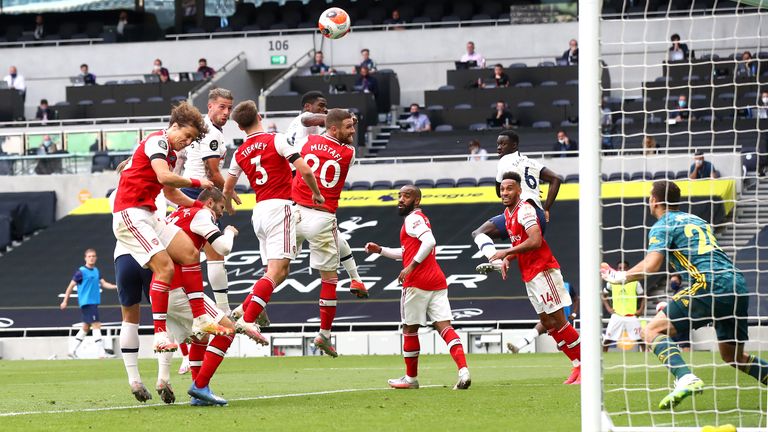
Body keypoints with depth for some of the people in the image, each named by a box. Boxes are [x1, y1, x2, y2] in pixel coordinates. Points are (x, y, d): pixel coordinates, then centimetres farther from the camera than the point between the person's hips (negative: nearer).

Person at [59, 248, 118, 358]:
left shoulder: (96, 271, 14)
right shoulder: (81, 271, -8)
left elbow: (103, 283, 11)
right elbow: (71, 286, -3)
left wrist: (116, 286, -6)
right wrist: (65, 301, -3)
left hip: (94, 303, 8)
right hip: (86, 303, -8)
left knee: (86, 327, 12)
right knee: (96, 325, -13)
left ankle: (73, 351, 19)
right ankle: (102, 353, -16)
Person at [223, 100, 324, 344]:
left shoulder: (240, 154, 12)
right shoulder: (276, 140, -4)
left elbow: (227, 189, 21)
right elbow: (304, 170, -12)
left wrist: (229, 207, 44)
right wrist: (317, 194, 5)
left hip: (259, 212, 7)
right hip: (280, 207, -7)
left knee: (278, 272, 16)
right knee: (276, 271, -12)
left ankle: (244, 309, 5)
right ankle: (247, 320, -22)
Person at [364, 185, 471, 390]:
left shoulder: (413, 218, -6)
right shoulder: (421, 219, 24)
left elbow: (429, 242, -23)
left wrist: (410, 267, -23)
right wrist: (380, 250, 32)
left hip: (417, 281, -8)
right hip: (437, 280, 8)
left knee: (410, 328, 7)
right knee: (444, 326, -4)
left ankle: (411, 378, 18)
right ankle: (463, 370, -23)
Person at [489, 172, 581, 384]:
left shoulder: (525, 210, -15)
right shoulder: (508, 214, 15)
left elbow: (535, 241, -26)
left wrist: (506, 252, -20)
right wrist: (507, 259, 8)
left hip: (543, 270, -10)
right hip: (530, 276, 10)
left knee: (558, 320, -9)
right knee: (547, 323, 7)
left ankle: (585, 365, -3)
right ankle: (577, 366, 11)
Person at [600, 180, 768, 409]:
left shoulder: (663, 225, 5)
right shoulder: (697, 220, 28)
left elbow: (650, 266, -9)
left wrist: (619, 276, 4)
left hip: (710, 285, -8)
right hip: (738, 285, 8)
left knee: (653, 331, -6)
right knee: (733, 356, 22)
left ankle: (686, 378, -28)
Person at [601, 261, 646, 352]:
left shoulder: (635, 282, 1)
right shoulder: (612, 282, 4)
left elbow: (643, 296, 10)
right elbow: (603, 295, 17)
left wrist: (641, 310, -3)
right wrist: (608, 308, 5)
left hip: (632, 316, -1)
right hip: (617, 316, 1)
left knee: (641, 340, -4)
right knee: (607, 340, -4)